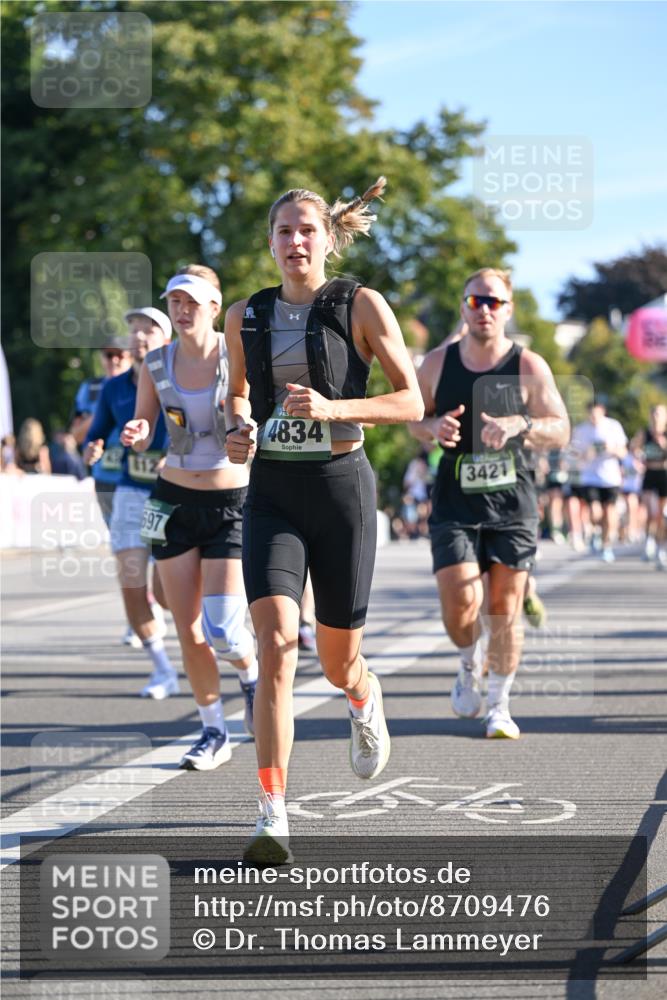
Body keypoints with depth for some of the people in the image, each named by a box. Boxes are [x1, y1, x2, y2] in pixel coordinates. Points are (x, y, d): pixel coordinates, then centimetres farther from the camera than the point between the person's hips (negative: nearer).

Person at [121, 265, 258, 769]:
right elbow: (141, 436, 6)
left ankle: (252, 675, 22)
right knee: (188, 630, 3)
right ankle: (214, 732, 18)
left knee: (222, 628, -12)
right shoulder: (157, 365, 1)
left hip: (232, 500, -4)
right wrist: (136, 434, -17)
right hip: (175, 500, 4)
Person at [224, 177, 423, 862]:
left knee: (338, 661, 8)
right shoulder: (245, 317, 7)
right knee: (276, 640, -19)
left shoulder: (361, 306, -3)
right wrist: (238, 431, 2)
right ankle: (273, 816, -19)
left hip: (340, 485, -2)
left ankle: (365, 705, 48)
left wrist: (333, 407, -18)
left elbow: (411, 401, -3)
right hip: (271, 492, 2)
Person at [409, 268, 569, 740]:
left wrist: (520, 425, -23)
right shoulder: (437, 364, 2)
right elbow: (415, 419, 13)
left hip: (513, 505, 0)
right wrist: (434, 427, -11)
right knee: (461, 603, -12)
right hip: (456, 503, 0)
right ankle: (471, 664, 22)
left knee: (505, 606, 1)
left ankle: (500, 705, 16)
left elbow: (561, 430, -3)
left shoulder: (529, 368, -3)